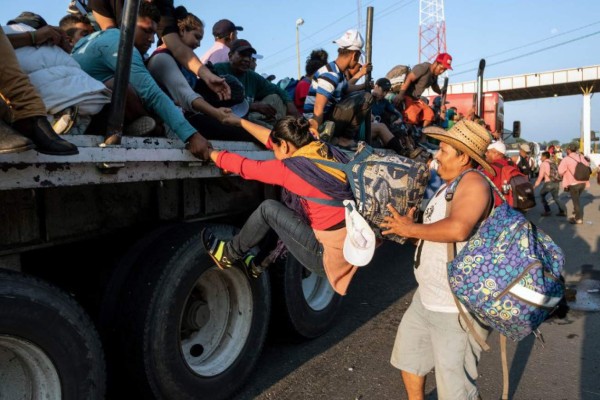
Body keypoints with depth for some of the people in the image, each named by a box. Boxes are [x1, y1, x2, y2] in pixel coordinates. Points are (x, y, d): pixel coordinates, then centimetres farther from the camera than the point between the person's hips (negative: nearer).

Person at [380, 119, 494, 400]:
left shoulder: (474, 183, -21)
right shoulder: (447, 185, 11)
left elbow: (458, 228, -38)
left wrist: (411, 229, -25)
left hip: (456, 310, -10)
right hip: (426, 299, 10)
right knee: (407, 354, 27)